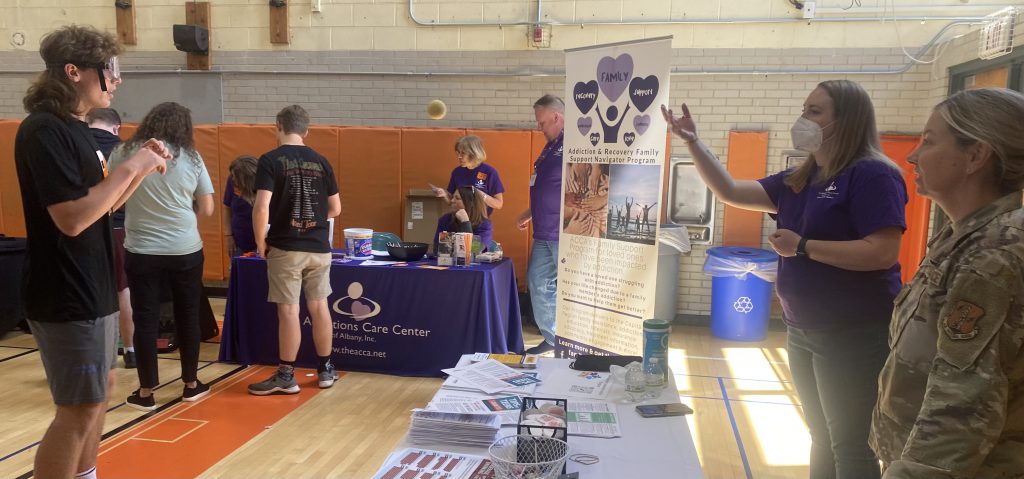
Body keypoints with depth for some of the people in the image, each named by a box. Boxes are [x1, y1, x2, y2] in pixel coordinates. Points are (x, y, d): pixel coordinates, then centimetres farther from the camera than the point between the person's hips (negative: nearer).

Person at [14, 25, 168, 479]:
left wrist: (140, 168, 4)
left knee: (101, 389, 20)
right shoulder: (44, 131, -19)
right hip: (67, 296, -10)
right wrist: (130, 168, -20)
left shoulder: (75, 128, 11)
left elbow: (101, 204, 17)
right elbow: (72, 218, -27)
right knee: (79, 409, -2)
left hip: (91, 287, 10)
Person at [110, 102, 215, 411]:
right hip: (186, 251, 0)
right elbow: (207, 209, 2)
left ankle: (146, 393, 15)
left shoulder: (124, 154, -1)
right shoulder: (191, 157, -1)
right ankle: (191, 385, 23)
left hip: (141, 252, 0)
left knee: (145, 320, 8)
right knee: (188, 317, 12)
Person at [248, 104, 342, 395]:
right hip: (319, 247, 4)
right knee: (319, 306, 12)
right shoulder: (321, 162, 6)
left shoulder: (271, 160, -7)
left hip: (285, 248, -4)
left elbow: (262, 207, -16)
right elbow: (335, 209, 11)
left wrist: (260, 243, -2)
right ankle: (326, 370, 23)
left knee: (289, 311, 1)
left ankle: (286, 377, 10)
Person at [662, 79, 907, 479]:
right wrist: (692, 142, 2)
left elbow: (883, 253, -22)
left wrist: (802, 246, -19)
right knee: (822, 439, 19)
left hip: (854, 335, -8)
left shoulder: (872, 175, -13)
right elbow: (730, 192, 9)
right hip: (803, 331, 8)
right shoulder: (799, 180, 11)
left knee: (851, 445, 2)